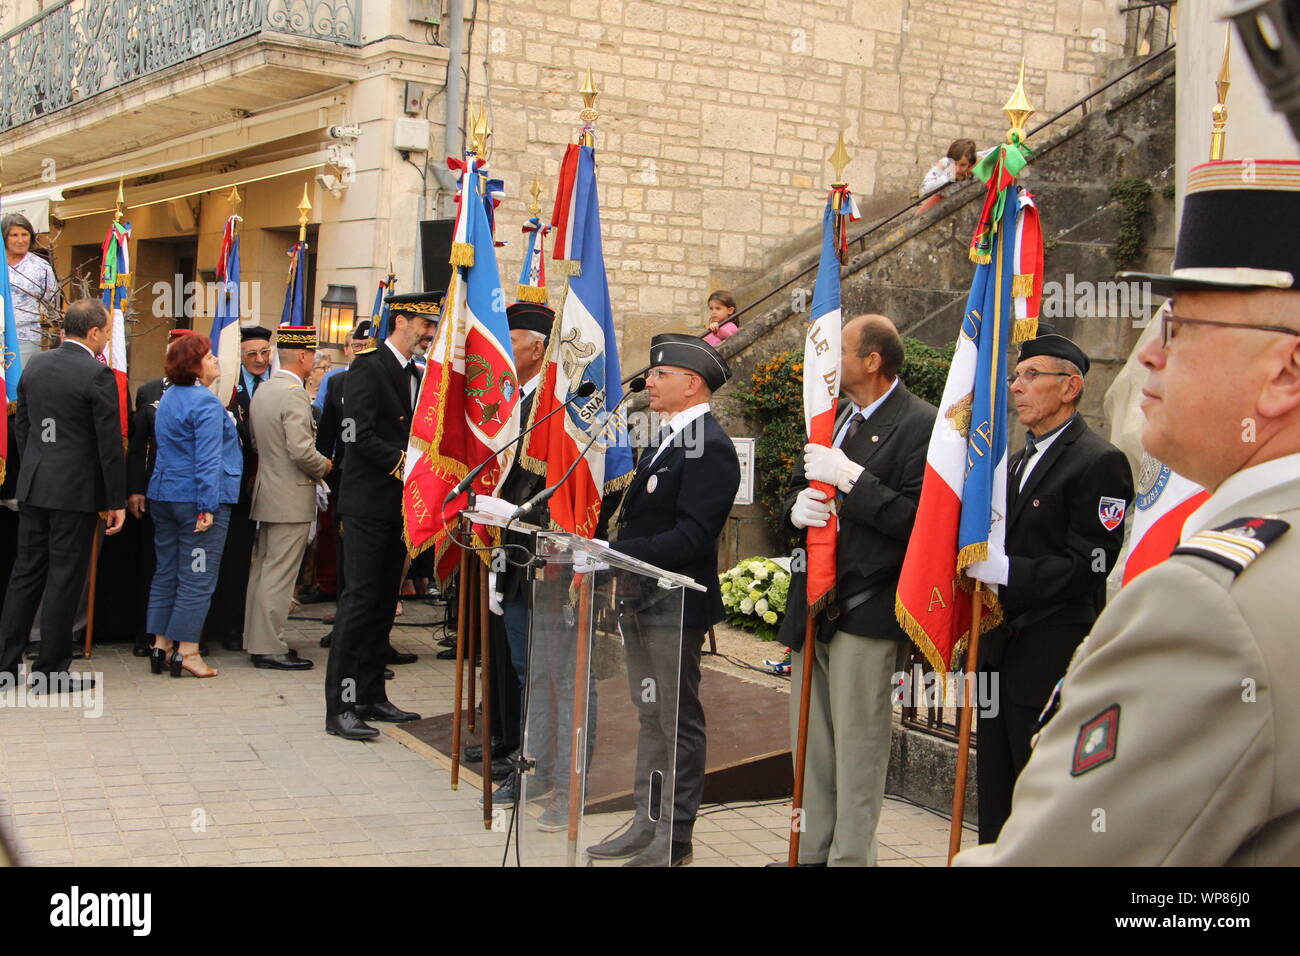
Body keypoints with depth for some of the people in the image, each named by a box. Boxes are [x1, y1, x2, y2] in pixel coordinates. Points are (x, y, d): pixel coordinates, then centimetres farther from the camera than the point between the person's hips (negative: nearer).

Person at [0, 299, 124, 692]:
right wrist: (117, 502, -8)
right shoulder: (98, 375, -14)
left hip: (33, 486, 7)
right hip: (76, 490, -7)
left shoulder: (34, 366, 8)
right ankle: (50, 671, 6)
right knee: (64, 579, 1)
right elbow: (110, 444, -13)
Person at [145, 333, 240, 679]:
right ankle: (187, 651, -2)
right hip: (196, 499, -9)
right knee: (197, 579, -3)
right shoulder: (205, 403, -15)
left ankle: (161, 645, 15)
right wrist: (207, 507, -21)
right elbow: (208, 460, -20)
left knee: (166, 573, 12)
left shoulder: (168, 398, 13)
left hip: (163, 495, 9)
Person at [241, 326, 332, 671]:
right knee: (279, 573, -5)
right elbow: (301, 450, -24)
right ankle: (269, 647, -2)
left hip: (266, 492, 9)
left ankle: (257, 640, 22)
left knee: (263, 568, 14)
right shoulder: (294, 394, -18)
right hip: (291, 497, -9)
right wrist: (323, 466, -6)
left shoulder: (262, 390, 11)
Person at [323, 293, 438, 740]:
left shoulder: (416, 375, 15)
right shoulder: (367, 369, -10)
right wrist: (403, 464, -19)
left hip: (400, 502, 8)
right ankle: (340, 707, -5)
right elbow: (362, 435, -19)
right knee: (359, 599, -8)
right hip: (368, 502, -8)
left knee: (384, 601, 11)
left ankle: (371, 695, 19)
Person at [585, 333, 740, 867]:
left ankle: (674, 838, 12)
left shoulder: (709, 446, -18)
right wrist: (611, 555, 4)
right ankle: (646, 824, 27)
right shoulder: (668, 441, 15)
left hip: (676, 606, -10)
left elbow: (693, 536, -25)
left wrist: (619, 554, -25)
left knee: (677, 723, 2)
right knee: (650, 718, 17)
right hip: (641, 602, 10)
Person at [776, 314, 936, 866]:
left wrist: (848, 476, -21)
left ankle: (851, 857, 10)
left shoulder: (920, 424, -11)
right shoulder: (832, 416, 16)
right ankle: (812, 852, 26)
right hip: (813, 603, 8)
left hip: (866, 609, -8)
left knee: (857, 746, 0)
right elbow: (796, 491, 20)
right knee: (809, 741, 15)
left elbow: (916, 518, -20)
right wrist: (797, 505, -4)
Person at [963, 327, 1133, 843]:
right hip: (1002, 656, 9)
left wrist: (1007, 570, -24)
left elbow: (1088, 566, -19)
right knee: (996, 800, 16)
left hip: (1053, 665, -8)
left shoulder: (1100, 462, -11)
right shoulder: (1016, 462, 18)